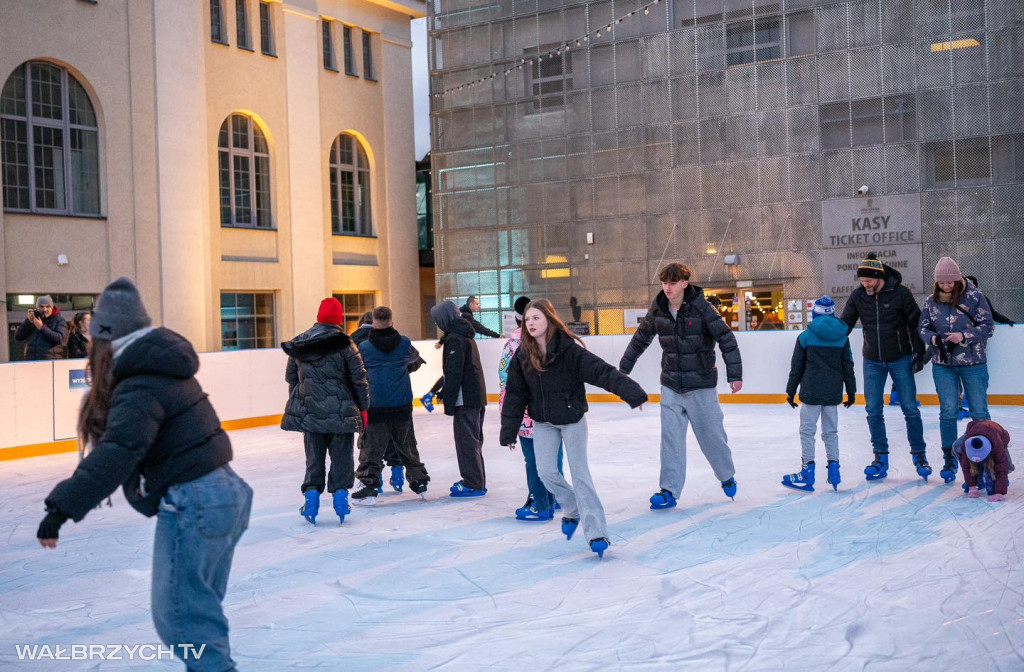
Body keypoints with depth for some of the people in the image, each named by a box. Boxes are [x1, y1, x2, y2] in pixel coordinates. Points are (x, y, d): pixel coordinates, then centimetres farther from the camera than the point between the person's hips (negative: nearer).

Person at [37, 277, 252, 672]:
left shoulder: (140, 387, -17)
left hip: (192, 505, -9)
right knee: (200, 604, 20)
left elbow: (117, 454, -29)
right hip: (226, 491, 9)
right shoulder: (165, 371, 12)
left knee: (179, 613, 1)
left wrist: (63, 506, -34)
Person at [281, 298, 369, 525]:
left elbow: (291, 377, 12)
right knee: (341, 455, 9)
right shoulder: (345, 345, -7)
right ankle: (340, 493, 8)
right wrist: (363, 408, 5)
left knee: (314, 456, 13)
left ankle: (311, 493, 7)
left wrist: (297, 404, 24)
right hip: (341, 412, -3)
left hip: (309, 411, 3)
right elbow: (359, 379, -5)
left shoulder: (298, 345, 3)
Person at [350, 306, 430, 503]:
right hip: (402, 405, 2)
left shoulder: (363, 347, -2)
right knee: (407, 444, 16)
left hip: (376, 406, -2)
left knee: (371, 447, 3)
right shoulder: (404, 344, 3)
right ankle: (419, 481, 21)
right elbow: (416, 359, 23)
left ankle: (369, 485, -3)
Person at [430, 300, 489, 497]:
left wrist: (449, 403, -16)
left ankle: (473, 484, -1)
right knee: (473, 440, 16)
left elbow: (454, 373, -18)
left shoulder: (454, 339, -14)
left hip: (466, 399, -10)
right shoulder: (465, 336, 17)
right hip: (477, 397, 10)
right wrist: (443, 393, 23)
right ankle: (475, 480, 23)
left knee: (466, 440, -4)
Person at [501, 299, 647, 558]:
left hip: (572, 419, -4)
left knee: (579, 472, -3)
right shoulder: (523, 355, -7)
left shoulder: (569, 349, -19)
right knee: (546, 472, -1)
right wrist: (508, 432, -1)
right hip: (543, 423, 4)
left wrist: (631, 391, -40)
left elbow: (601, 371, -28)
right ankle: (572, 509, 27)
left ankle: (596, 532, 2)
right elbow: (515, 394, -1)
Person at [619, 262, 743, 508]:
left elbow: (726, 339, -12)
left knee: (711, 434, 7)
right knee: (670, 437, -2)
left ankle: (727, 476, 33)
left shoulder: (701, 308, -14)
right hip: (671, 386, 3)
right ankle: (669, 491, 3)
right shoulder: (658, 309, -1)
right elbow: (640, 339, 13)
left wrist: (735, 374, -17)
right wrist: (623, 368, 17)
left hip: (701, 384, -3)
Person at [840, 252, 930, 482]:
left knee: (910, 408, 0)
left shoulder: (900, 293, -12)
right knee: (873, 410, 1)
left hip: (901, 359, -3)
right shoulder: (858, 296, -3)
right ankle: (881, 458, 11)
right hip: (872, 361, 3)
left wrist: (919, 353, -6)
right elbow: (845, 324, 4)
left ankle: (919, 455, 13)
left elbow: (916, 323, -5)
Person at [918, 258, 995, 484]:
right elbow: (922, 327, 8)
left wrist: (964, 336, -21)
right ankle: (949, 459, 13)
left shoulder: (974, 296, -6)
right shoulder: (931, 301, 3)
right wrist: (932, 338, -14)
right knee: (948, 412, 3)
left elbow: (987, 327, -7)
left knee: (979, 412, 2)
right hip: (943, 364, 2)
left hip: (973, 363, -2)